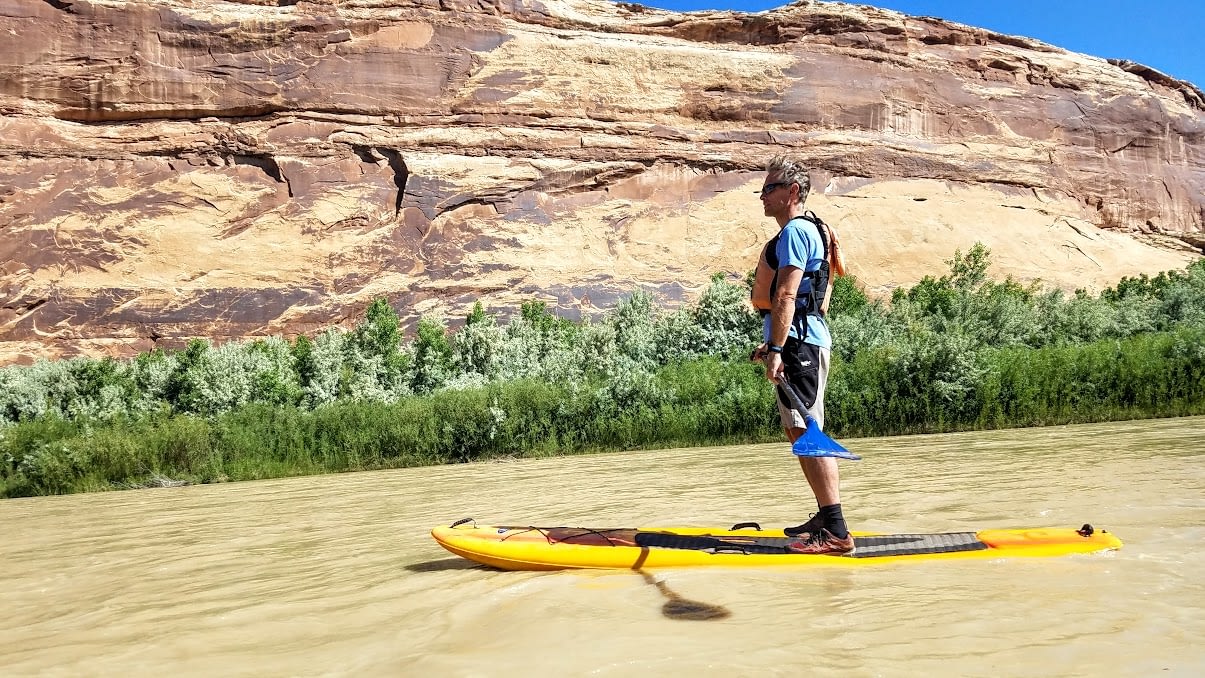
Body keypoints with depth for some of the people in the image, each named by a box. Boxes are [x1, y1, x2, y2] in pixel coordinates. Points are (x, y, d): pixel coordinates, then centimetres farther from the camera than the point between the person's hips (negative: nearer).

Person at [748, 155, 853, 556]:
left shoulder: (795, 230, -9)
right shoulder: (802, 231, 23)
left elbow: (786, 296, -20)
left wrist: (776, 350, -25)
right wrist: (773, 344, 30)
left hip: (799, 343, -11)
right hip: (800, 341, 11)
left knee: (806, 434, -13)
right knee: (801, 434, 15)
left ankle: (836, 533, -11)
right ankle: (827, 518, 23)